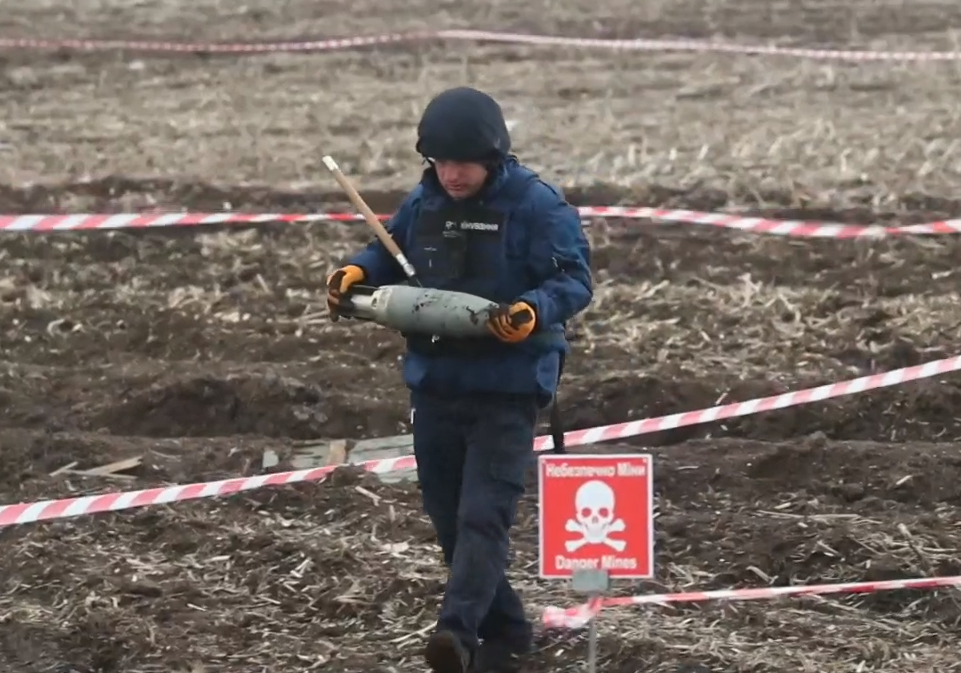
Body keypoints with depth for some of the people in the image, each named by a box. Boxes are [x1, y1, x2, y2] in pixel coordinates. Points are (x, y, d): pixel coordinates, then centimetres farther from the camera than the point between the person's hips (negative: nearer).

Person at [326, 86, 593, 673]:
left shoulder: (537, 206, -11)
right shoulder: (424, 203, 6)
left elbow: (575, 279, -13)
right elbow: (389, 254, 19)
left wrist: (535, 311, -31)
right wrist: (357, 273, -2)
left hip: (507, 388, -6)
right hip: (435, 384, 7)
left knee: (483, 516, -15)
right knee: (449, 520, 11)